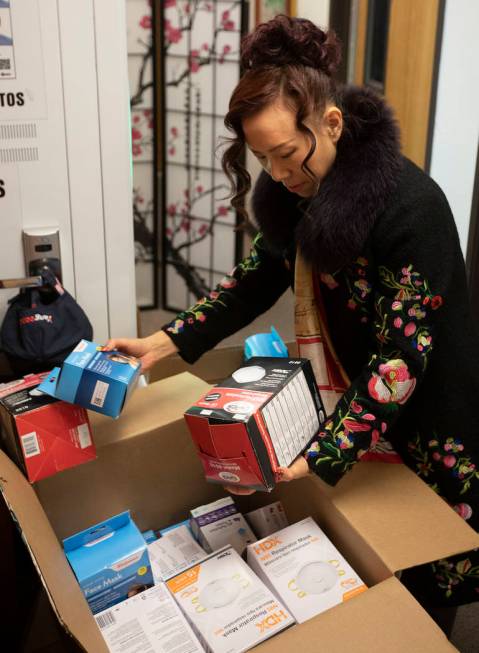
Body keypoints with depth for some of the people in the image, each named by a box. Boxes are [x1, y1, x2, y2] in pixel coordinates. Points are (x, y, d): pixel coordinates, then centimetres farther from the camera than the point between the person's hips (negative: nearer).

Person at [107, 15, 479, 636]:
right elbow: (257, 278, 5)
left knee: (424, 582, 12)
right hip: (352, 395, 6)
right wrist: (164, 342, -2)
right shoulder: (302, 193, -5)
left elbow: (402, 356, -27)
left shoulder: (412, 206, -27)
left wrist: (322, 456, -32)